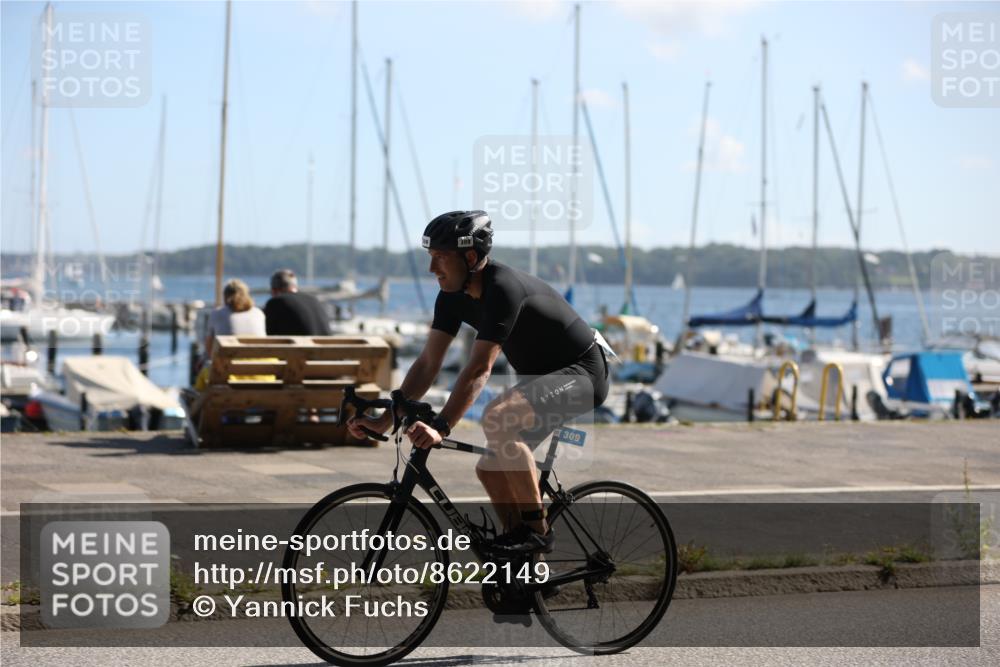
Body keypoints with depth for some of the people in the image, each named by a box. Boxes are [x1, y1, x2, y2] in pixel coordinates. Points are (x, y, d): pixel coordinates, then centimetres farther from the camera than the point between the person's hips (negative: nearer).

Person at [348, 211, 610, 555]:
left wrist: (440, 428, -42)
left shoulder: (504, 288, -28)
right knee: (490, 469, 6)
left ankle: (536, 528, -20)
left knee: (497, 418, -32)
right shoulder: (453, 296, -2)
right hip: (538, 376, 10)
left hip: (581, 374, -10)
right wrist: (384, 420, -10)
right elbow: (428, 363, -2)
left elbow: (479, 369, -35)